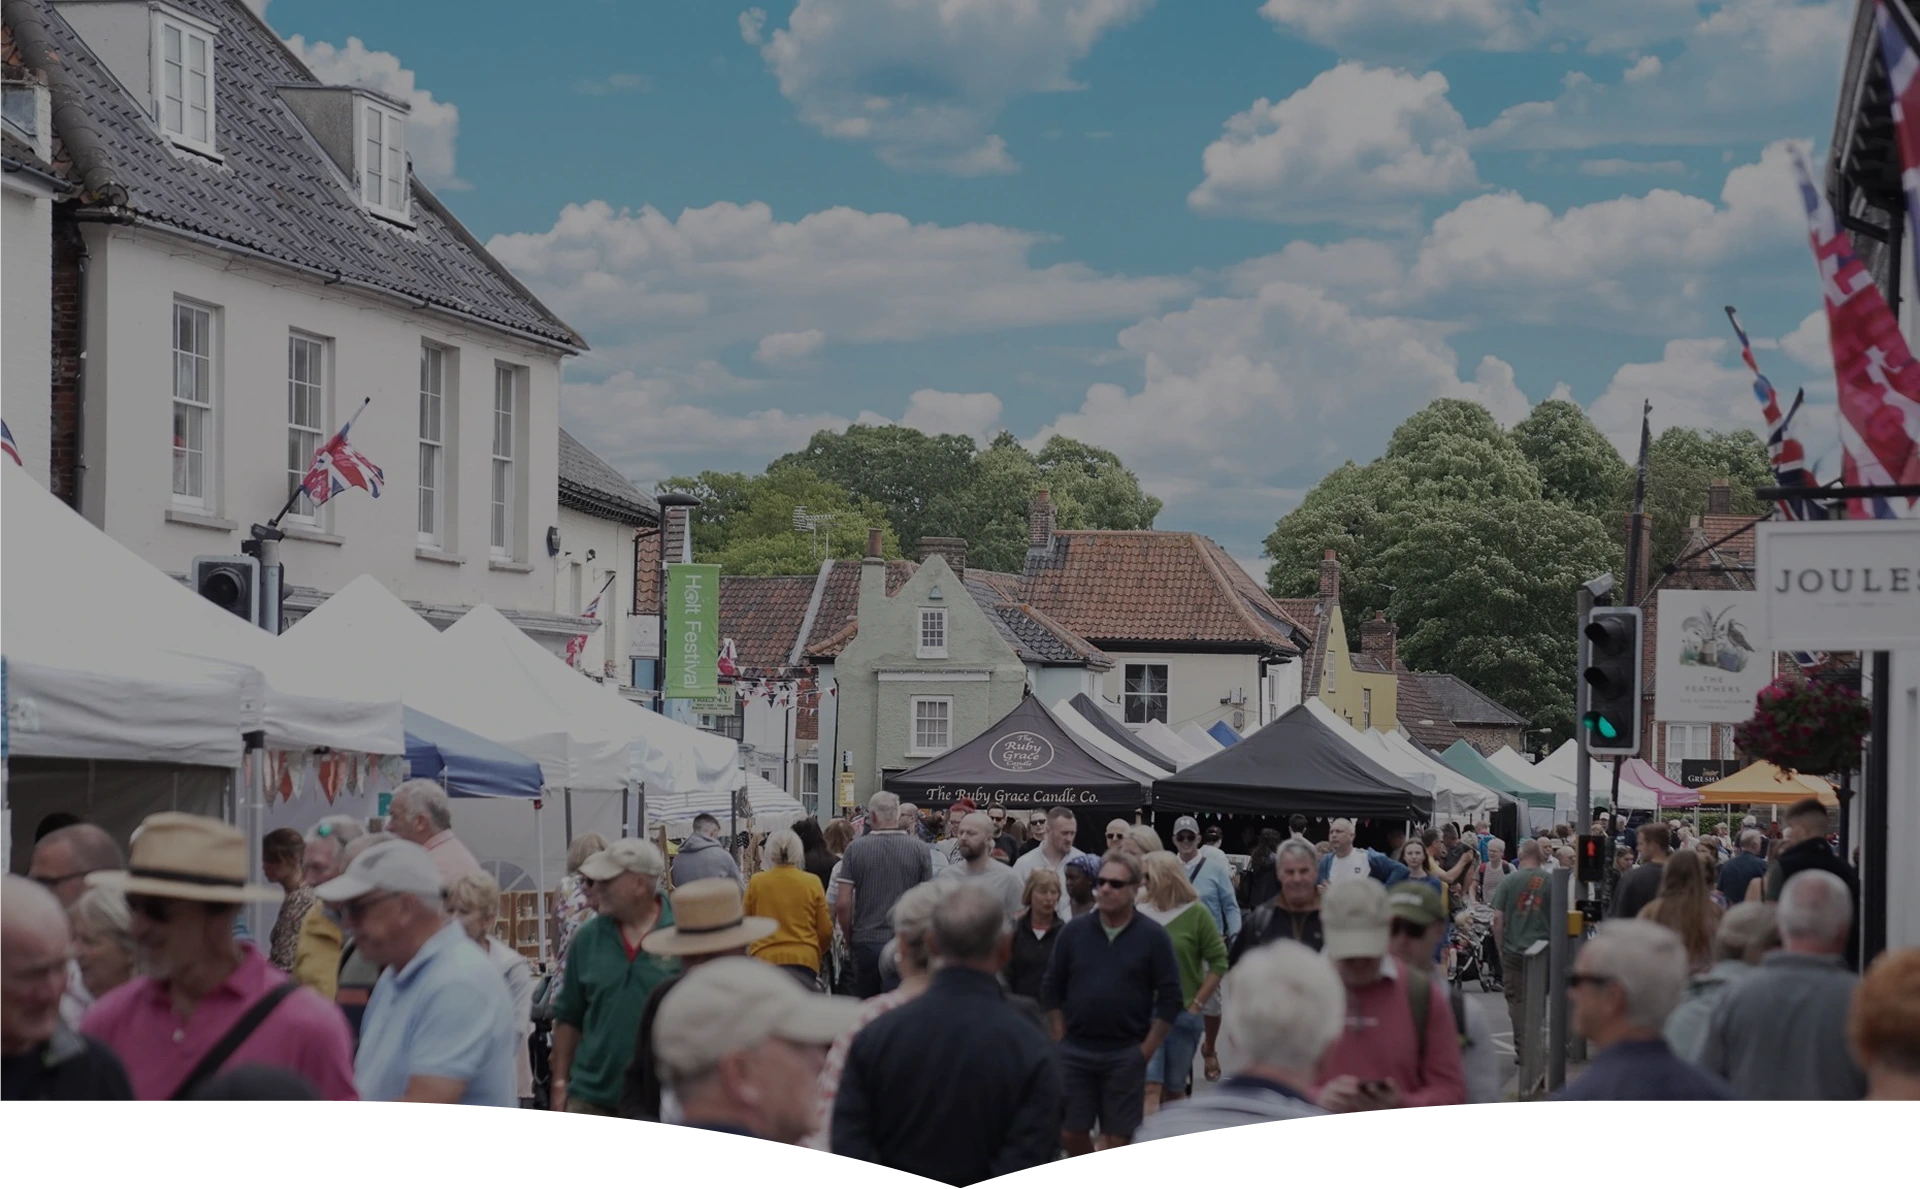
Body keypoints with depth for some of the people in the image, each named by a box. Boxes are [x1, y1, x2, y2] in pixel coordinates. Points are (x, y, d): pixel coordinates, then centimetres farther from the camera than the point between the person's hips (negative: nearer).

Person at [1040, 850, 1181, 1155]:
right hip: (1075, 1051, 2)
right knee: (1070, 1132, 5)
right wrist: (1061, 1041, 2)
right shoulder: (1074, 932, 3)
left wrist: (1146, 1051, -7)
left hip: (1125, 1055, -2)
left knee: (1116, 1138, 1)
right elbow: (1051, 991, 8)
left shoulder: (1153, 937, -3)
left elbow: (1170, 998, -2)